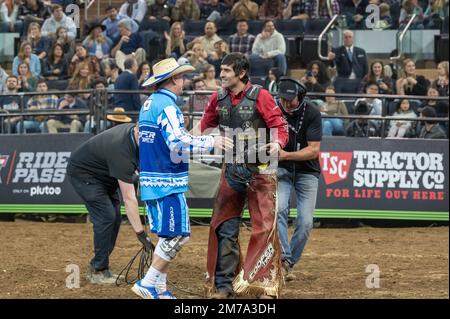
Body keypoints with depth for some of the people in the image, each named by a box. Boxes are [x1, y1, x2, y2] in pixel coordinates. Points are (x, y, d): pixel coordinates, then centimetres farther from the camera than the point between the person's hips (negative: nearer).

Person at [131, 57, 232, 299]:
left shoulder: (149, 104, 15)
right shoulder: (167, 106, -14)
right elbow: (178, 144, -24)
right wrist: (211, 142, -19)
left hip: (150, 180, 10)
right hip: (168, 183, -10)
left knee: (168, 235, 15)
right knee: (177, 236, -7)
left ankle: (159, 288, 15)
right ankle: (148, 284, -8)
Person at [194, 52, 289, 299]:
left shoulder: (260, 96, -10)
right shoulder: (218, 98, 5)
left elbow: (279, 124, -11)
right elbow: (205, 124, 17)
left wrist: (277, 142, -30)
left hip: (259, 170, -5)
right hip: (231, 170, 5)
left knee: (264, 227, -5)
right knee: (224, 229, 7)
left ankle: (266, 285, 1)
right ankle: (223, 285, 15)